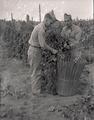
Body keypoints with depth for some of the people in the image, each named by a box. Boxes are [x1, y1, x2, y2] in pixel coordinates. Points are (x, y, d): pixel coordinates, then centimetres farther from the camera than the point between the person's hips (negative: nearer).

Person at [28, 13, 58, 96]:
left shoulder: (40, 27, 12)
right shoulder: (41, 29, -21)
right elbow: (43, 45, -22)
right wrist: (52, 50, -12)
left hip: (35, 50, 10)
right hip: (35, 51, -10)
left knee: (37, 71, 16)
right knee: (36, 72, -1)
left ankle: (37, 88, 26)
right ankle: (36, 91, 9)